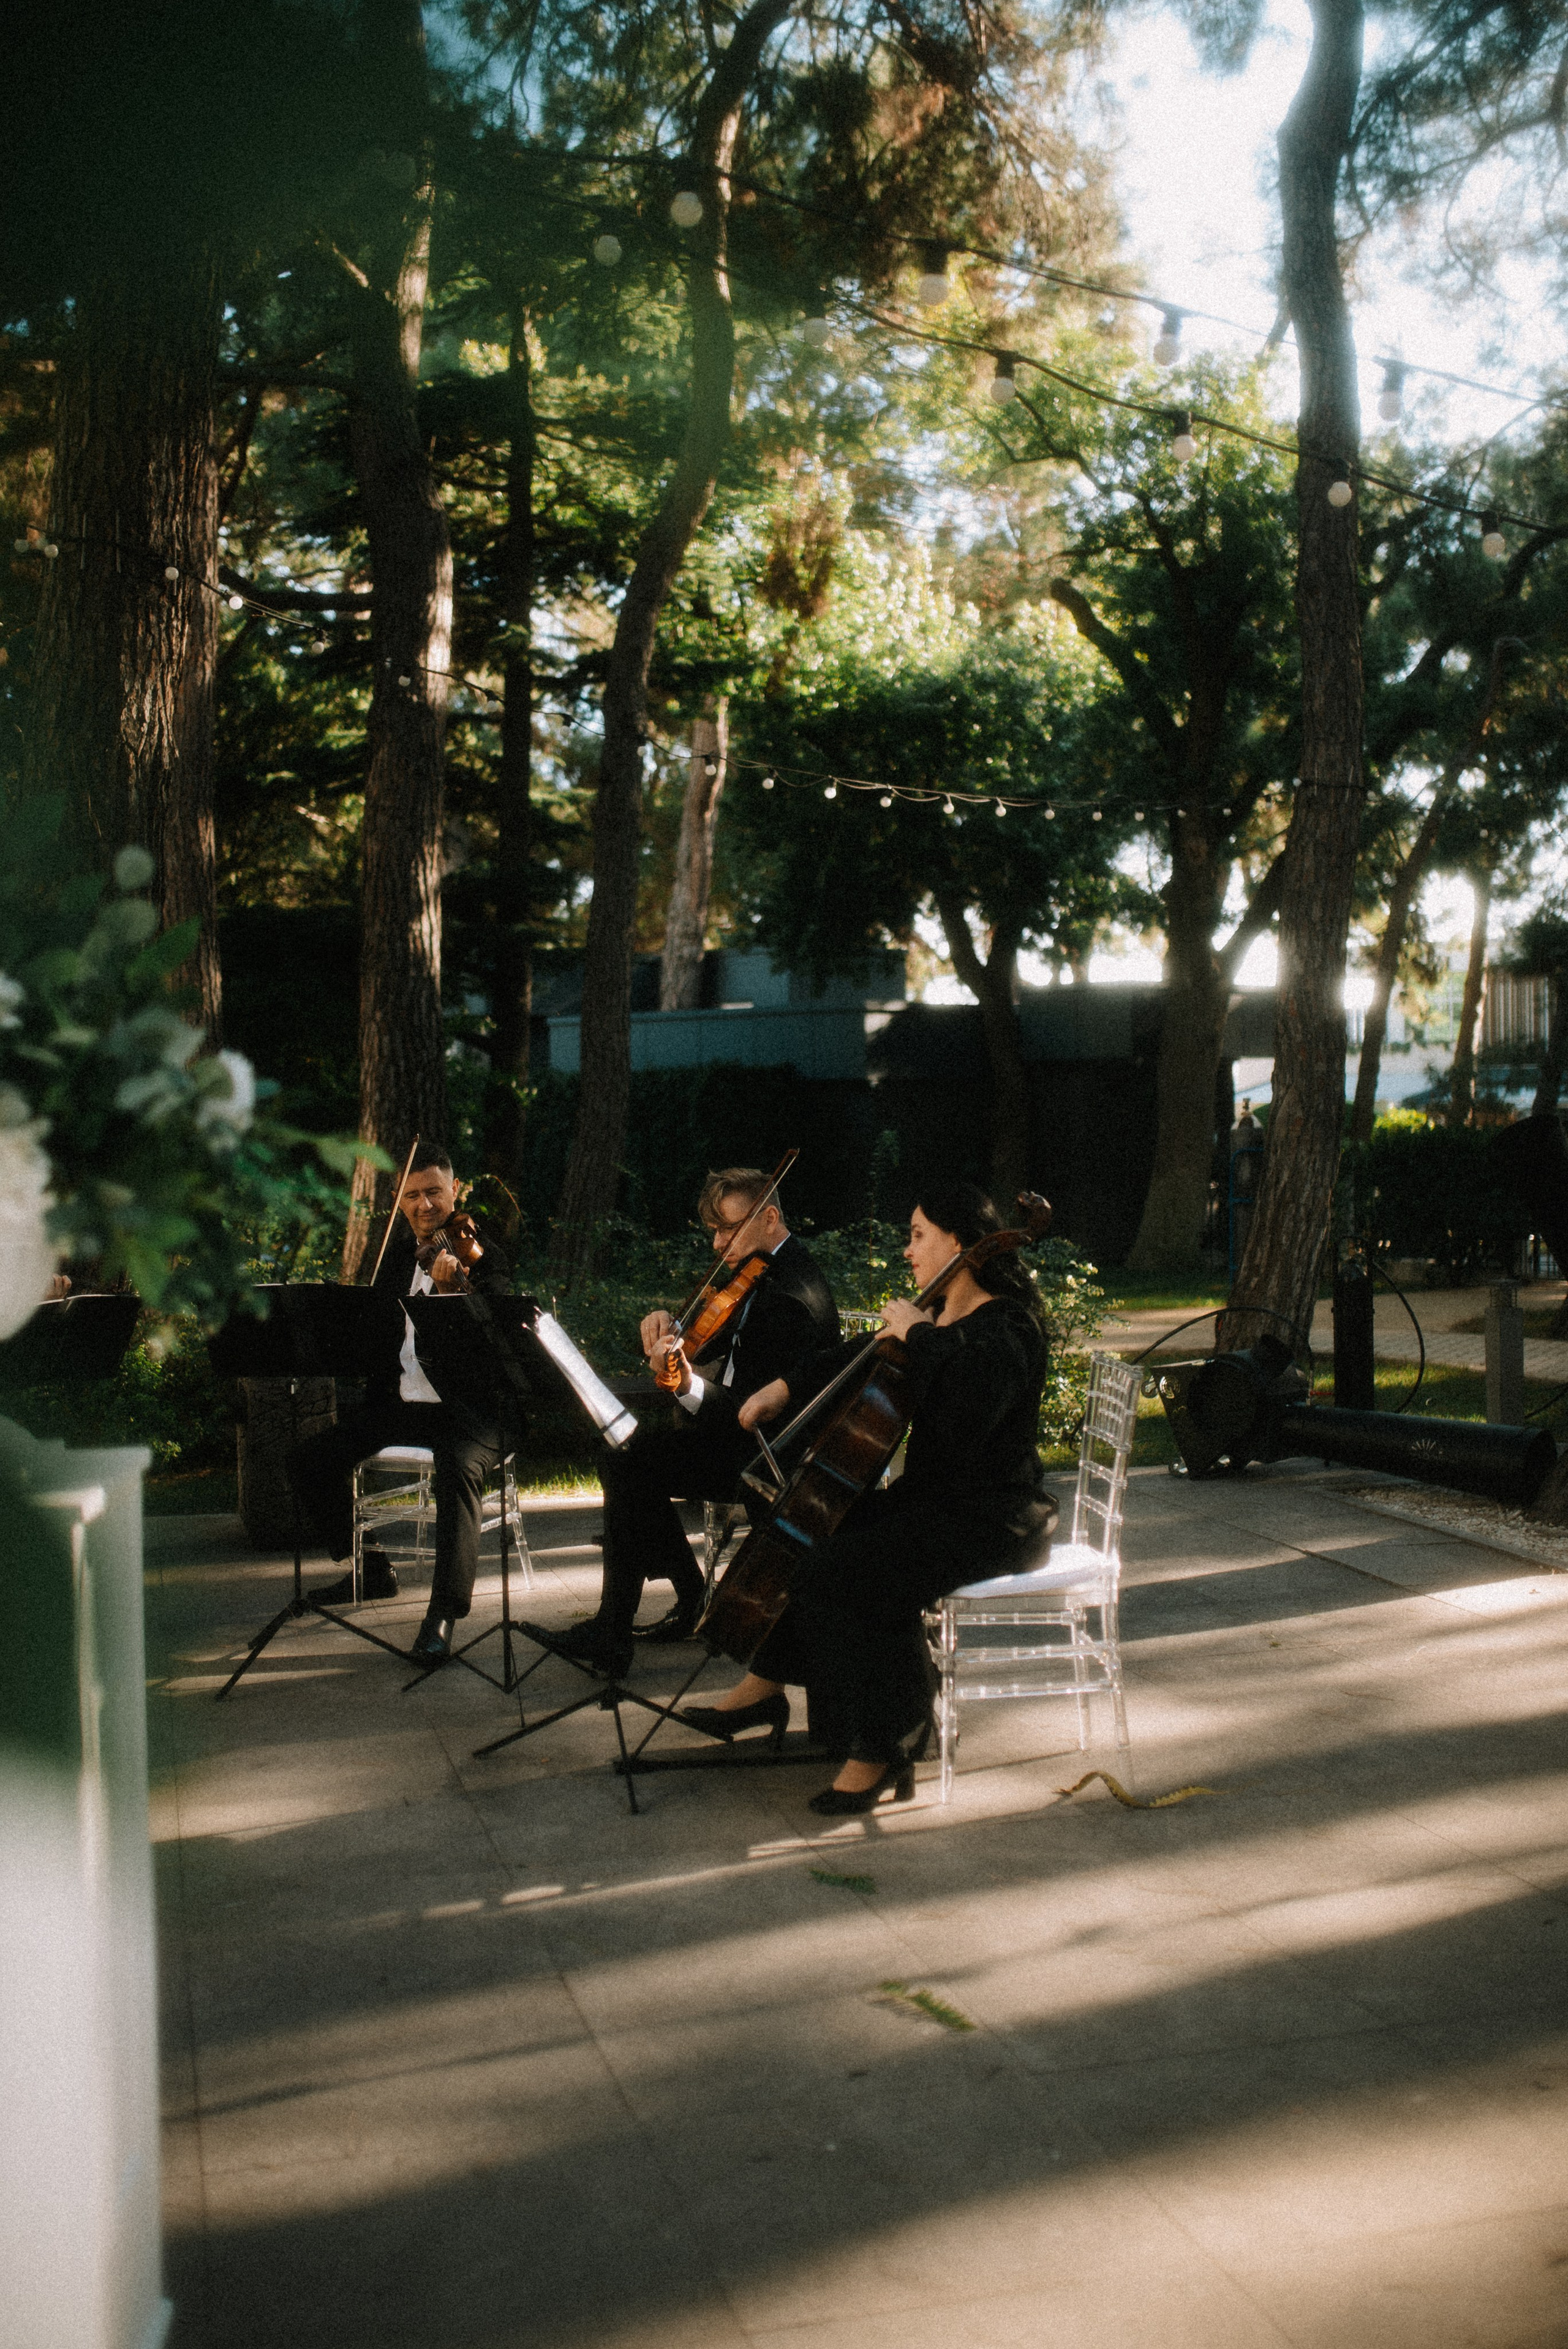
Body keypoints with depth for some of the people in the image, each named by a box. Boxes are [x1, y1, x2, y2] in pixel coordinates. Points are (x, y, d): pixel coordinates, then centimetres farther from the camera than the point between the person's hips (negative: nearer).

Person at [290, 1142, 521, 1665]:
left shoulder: (481, 1248, -7)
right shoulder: (400, 1245, 13)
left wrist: (451, 1286, -42)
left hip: (471, 1406, -7)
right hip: (401, 1402, 7)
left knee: (459, 1470, -36)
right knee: (310, 1459, -4)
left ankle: (444, 1612, -31)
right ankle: (371, 1567, 15)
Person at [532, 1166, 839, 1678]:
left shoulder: (793, 1298, -25)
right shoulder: (755, 1272, 7)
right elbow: (708, 1344, 12)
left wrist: (691, 1388, -43)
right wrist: (666, 1325, -7)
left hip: (769, 1457, -11)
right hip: (736, 1425, 11)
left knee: (631, 1466, -17)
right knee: (630, 1441, 7)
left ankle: (611, 1634, -9)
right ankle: (690, 1600, 12)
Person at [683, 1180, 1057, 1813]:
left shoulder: (1006, 1330, -18)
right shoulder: (937, 1316, 10)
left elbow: (966, 1414, -38)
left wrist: (919, 1336, -27)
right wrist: (788, 1387, 13)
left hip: (990, 1518, -10)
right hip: (929, 1497, 10)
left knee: (835, 1573, -24)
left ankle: (882, 1755, -14)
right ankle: (765, 1684, 23)